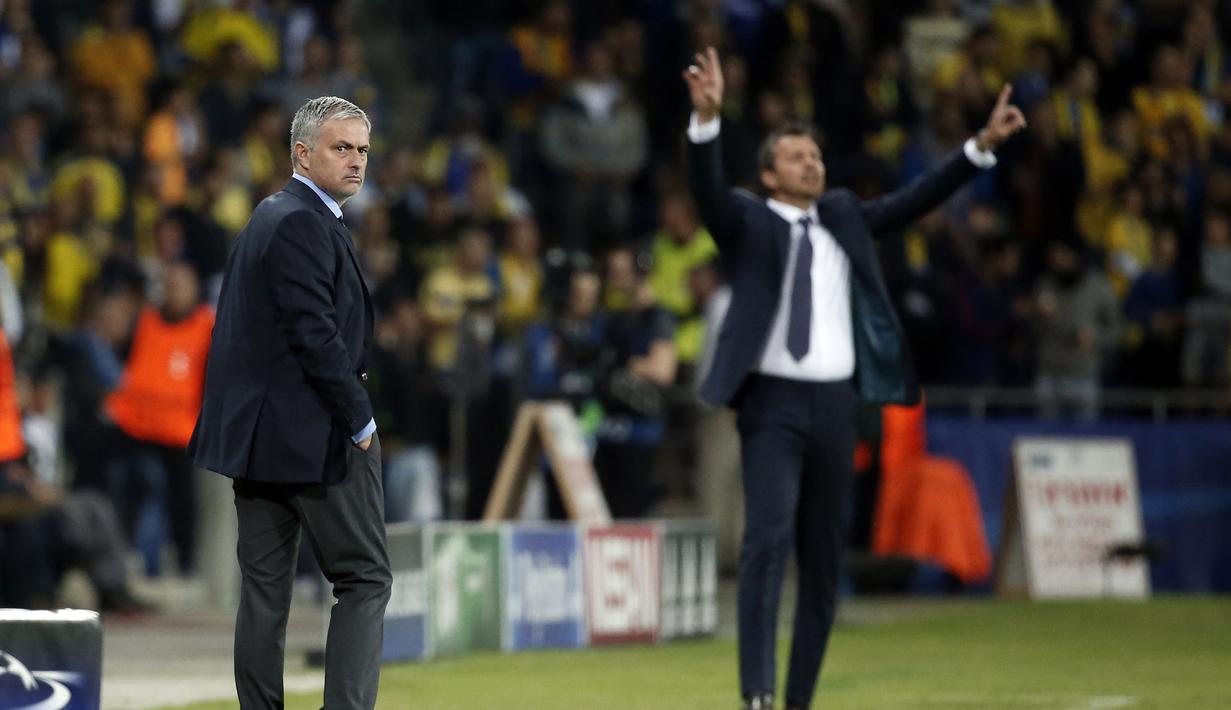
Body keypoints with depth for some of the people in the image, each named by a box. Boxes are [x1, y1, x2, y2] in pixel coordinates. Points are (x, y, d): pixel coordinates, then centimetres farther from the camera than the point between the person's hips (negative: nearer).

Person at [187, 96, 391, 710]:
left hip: (257, 437, 10)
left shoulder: (266, 218, 17)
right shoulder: (304, 224, -14)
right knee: (365, 579, -5)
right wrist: (360, 420, -12)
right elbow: (316, 334, -21)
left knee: (263, 589, 8)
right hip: (315, 438, -9)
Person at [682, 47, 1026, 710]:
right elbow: (707, 188, -17)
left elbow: (914, 201, 10)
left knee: (822, 555, 7)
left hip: (834, 405, 5)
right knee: (768, 538, -19)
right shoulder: (746, 223, 1)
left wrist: (982, 145, 1)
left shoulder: (843, 218, 15)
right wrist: (707, 116, -35)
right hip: (772, 404, -5)